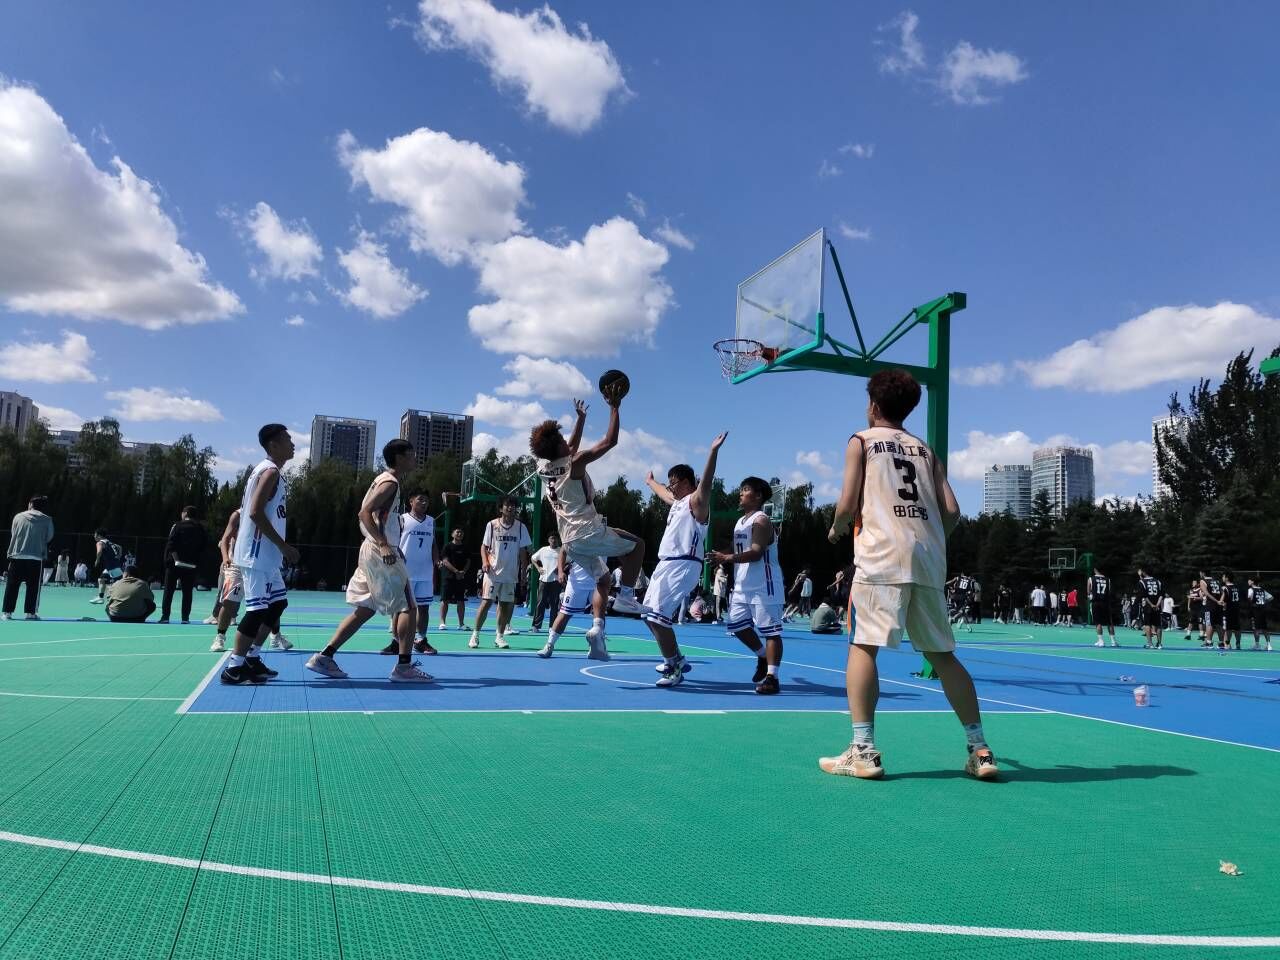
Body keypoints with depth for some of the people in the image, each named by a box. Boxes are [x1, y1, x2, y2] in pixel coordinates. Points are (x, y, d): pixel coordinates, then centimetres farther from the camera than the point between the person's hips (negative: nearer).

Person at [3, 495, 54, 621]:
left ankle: (7, 611, 9)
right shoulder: (47, 519, 0)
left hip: (16, 555, 2)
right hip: (36, 557, -2)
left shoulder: (18, 516, 5)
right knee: (33, 587, 4)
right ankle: (30, 612, 3)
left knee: (11, 586, 8)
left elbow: (13, 534, 13)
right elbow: (49, 537, 6)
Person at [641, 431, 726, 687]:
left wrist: (714, 451, -42)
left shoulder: (696, 501, -8)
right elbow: (663, 494, 42)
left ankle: (675, 668, -8)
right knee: (649, 615, 15)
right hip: (666, 564, 10)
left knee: (657, 617, -18)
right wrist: (651, 482, 61)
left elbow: (706, 482, -28)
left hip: (683, 566, -10)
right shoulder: (678, 502, 19)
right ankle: (677, 660, 26)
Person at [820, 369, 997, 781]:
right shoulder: (926, 449, 22)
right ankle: (980, 750, 14)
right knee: (941, 653, 13)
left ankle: (863, 750, -8)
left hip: (883, 555, -5)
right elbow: (952, 511, 12)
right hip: (930, 559, 5)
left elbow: (848, 506, 0)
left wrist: (836, 529, 20)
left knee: (863, 646, -1)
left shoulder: (861, 440, 10)